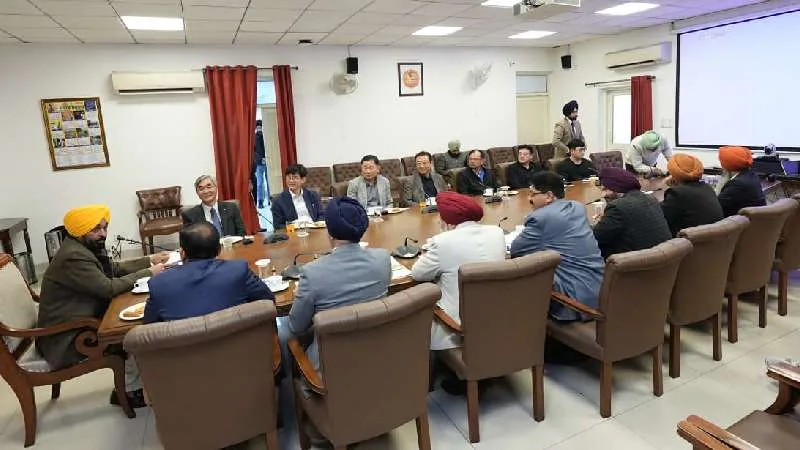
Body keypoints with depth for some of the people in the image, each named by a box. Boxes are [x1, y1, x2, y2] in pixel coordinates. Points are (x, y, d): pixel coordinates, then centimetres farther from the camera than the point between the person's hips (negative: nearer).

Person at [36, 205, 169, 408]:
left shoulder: (87, 247, 6)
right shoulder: (73, 257, -25)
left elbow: (115, 268, 16)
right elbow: (109, 288, -27)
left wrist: (150, 260, 5)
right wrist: (148, 273, -20)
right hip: (68, 337, -10)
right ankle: (128, 391, 5)